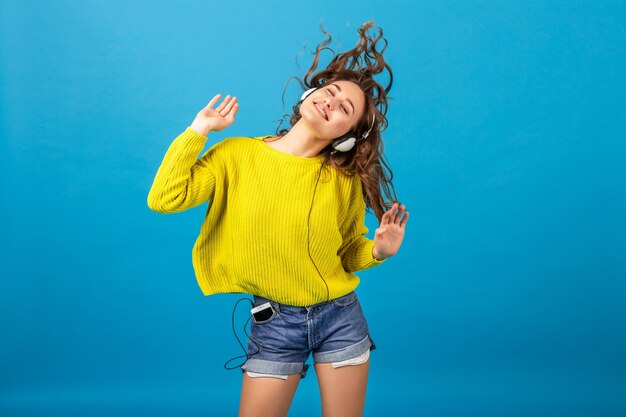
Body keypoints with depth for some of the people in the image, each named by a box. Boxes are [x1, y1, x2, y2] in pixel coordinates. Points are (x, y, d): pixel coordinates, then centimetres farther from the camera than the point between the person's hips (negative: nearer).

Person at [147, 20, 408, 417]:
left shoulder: (346, 180, -5)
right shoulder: (237, 154, -6)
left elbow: (350, 252, 8)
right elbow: (164, 199, -15)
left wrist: (379, 251, -13)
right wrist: (198, 130, -10)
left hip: (340, 317, 1)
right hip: (274, 324, 0)